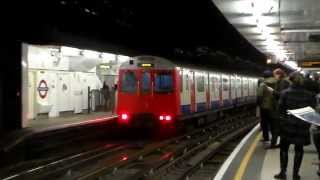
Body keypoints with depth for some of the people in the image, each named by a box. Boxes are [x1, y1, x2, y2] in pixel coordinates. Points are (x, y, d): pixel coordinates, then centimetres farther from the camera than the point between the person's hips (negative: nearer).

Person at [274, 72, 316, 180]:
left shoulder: (285, 93, -9)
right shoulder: (309, 94, -4)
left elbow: (281, 109, -7)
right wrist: (307, 123, 10)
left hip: (287, 124, -1)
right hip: (302, 126, 1)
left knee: (284, 149, 13)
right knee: (299, 150, 12)